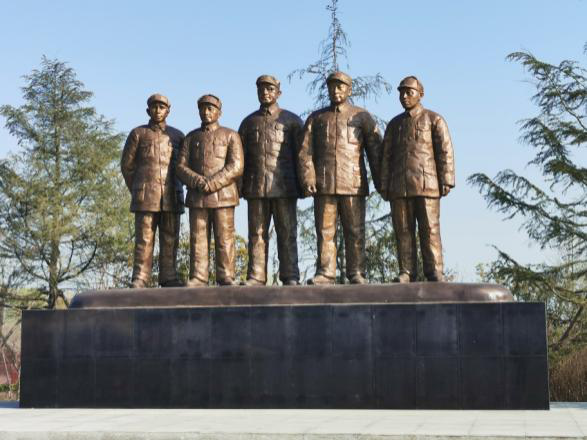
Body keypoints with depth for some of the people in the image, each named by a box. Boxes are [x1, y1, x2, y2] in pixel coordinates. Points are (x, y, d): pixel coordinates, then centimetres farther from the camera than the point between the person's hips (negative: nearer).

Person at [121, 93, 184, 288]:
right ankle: (139, 279, -4)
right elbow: (127, 165, 10)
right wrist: (137, 191, 10)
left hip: (171, 197, 2)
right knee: (144, 239, -5)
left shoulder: (177, 136, 12)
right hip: (145, 197, -2)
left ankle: (169, 278, 5)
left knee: (170, 239, 1)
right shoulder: (138, 133, 7)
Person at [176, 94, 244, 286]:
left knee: (224, 239, -3)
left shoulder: (230, 136, 7)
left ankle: (226, 278, -1)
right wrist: (198, 182, -14)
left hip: (223, 196, -2)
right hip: (197, 197, 3)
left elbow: (236, 167, -6)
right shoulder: (191, 138, 16)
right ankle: (197, 278, 0)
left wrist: (211, 183, -16)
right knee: (198, 239, -1)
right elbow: (181, 167, 6)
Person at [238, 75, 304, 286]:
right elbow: (240, 156, 16)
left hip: (284, 187, -3)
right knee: (256, 234, 1)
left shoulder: (291, 120, 8)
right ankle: (256, 277, 2)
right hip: (256, 187, 3)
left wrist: (303, 182, -3)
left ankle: (290, 277, -1)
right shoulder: (249, 122, 17)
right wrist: (240, 185, 5)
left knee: (287, 233, -3)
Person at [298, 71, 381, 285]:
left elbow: (375, 151, 8)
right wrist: (307, 178, -8)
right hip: (323, 185, 1)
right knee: (324, 231, 0)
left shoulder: (362, 117, 10)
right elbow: (305, 151, 6)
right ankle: (325, 273, 3)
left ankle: (356, 273, 5)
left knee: (355, 232, 0)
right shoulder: (316, 118, 14)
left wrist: (380, 183, 2)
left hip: (353, 185, -1)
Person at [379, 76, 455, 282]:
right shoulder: (394, 124, 17)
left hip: (427, 184, -4)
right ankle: (406, 273, 4)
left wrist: (446, 181, -9)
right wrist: (384, 186, 7)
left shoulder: (434, 120, 5)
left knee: (429, 230, -5)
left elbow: (445, 152, -1)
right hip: (399, 186, 4)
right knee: (403, 231, 1)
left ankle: (434, 272, -1)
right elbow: (387, 157, 15)